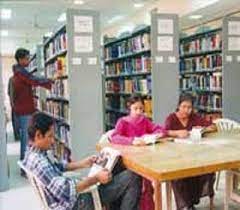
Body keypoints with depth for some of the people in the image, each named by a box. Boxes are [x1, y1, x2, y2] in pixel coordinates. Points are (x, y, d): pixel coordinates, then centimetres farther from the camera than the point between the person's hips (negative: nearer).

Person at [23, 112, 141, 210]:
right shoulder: (39, 162, -29)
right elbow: (67, 190, -33)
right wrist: (97, 178, -24)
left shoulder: (31, 154, 2)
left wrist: (83, 163, 11)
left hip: (68, 198, 10)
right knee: (132, 178, -10)